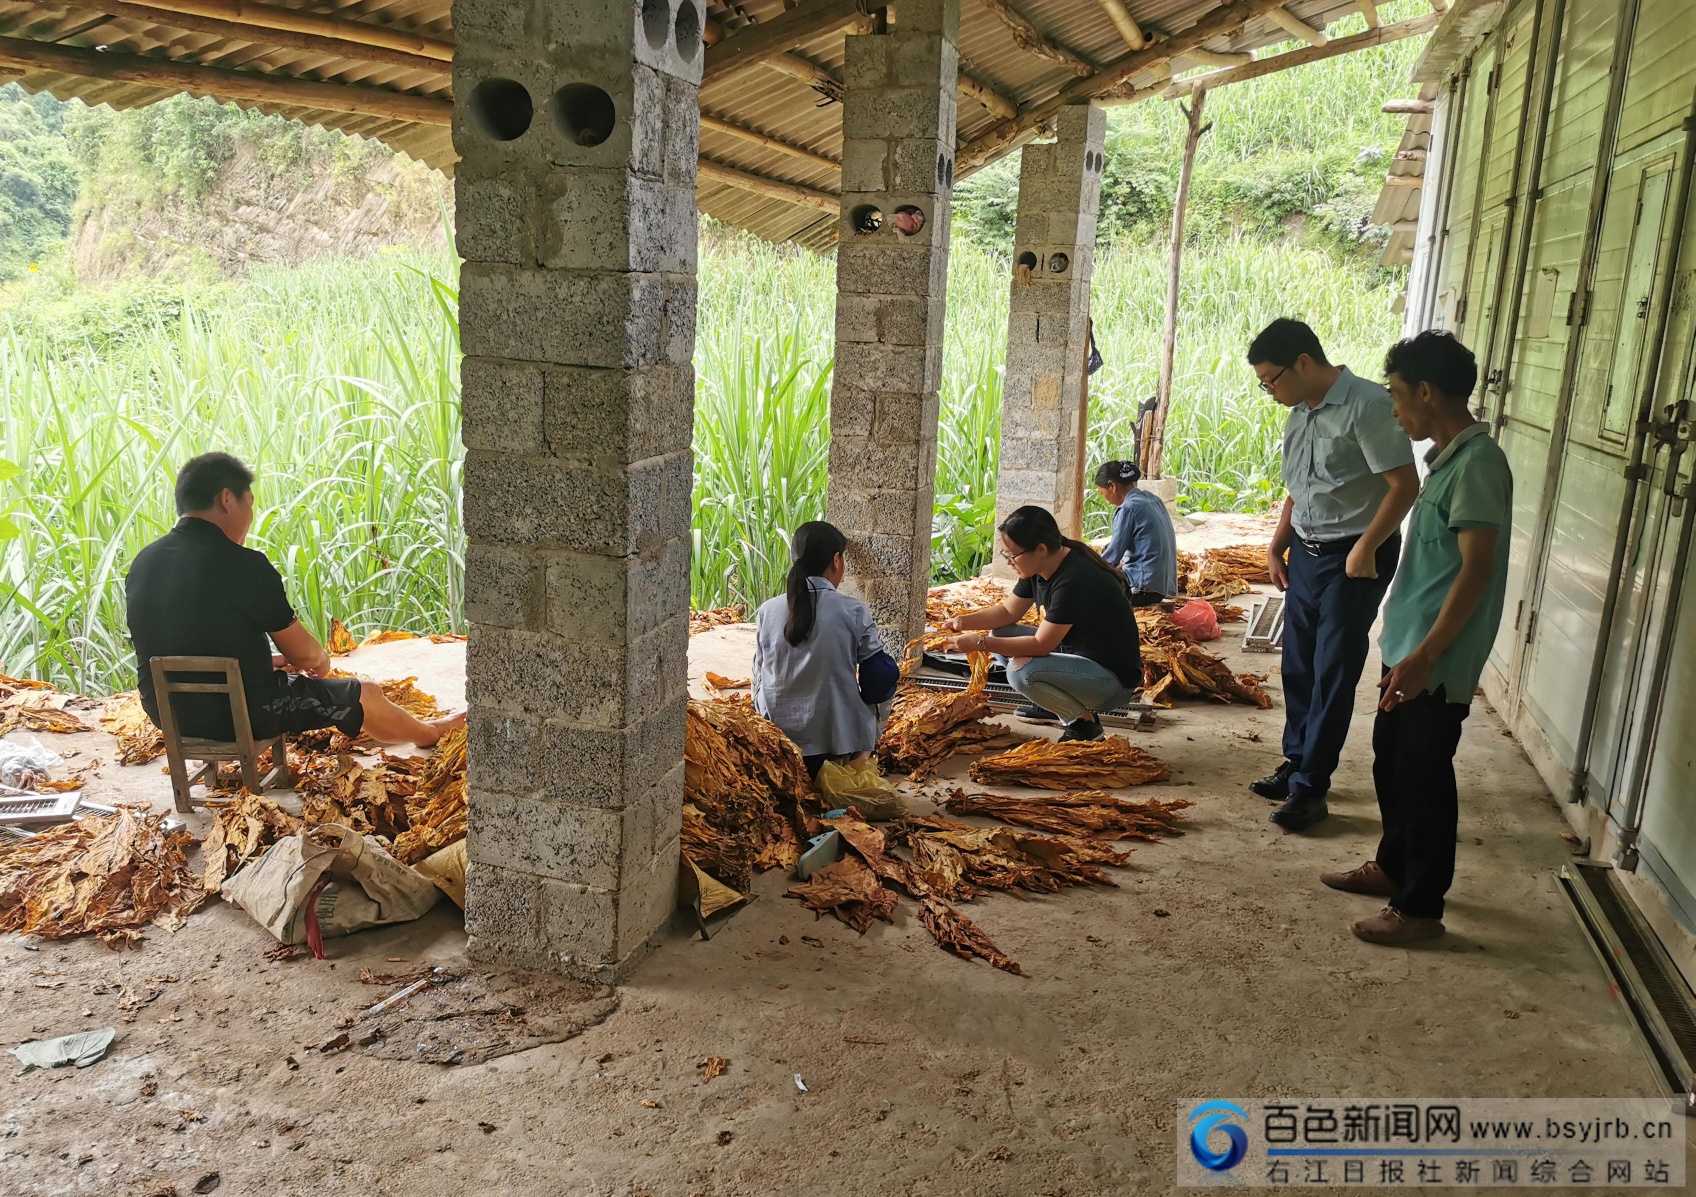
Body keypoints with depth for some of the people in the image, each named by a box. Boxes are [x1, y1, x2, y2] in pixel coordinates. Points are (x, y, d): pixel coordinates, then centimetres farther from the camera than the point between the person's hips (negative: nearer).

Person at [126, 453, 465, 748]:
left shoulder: (141, 563, -1)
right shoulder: (243, 565, -22)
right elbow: (304, 652, -12)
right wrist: (322, 660, 12)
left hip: (166, 712, 8)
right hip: (239, 713, -8)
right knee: (367, 694, 13)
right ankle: (426, 733, 41)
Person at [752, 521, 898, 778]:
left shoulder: (767, 611, -2)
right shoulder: (854, 612, -11)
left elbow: (759, 676, 7)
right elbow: (879, 676, -5)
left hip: (774, 740, 5)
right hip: (836, 735, -5)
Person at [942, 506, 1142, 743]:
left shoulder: (1074, 580, -29)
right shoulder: (1039, 568, -1)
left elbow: (1041, 645, -28)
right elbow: (1008, 610, 9)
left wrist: (981, 643, -27)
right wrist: (964, 621, -7)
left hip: (1112, 677, -10)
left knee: (1022, 671, -30)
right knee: (1000, 636, 4)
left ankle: (1084, 723, -6)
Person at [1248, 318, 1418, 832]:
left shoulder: (1368, 405, -17)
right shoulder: (1300, 413, 9)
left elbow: (1404, 484, -19)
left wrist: (1365, 548, -19)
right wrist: (1276, 546, 13)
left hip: (1353, 558, -8)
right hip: (1306, 553, 8)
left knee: (1333, 674, -1)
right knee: (1298, 665, 14)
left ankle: (1310, 787, 5)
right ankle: (1297, 762, 28)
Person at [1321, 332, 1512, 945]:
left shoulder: (1478, 463, -19)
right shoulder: (1448, 457, 11)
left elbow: (1477, 571, -24)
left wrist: (1425, 656, -26)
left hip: (1437, 662, -10)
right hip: (1409, 647, 10)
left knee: (1424, 778, 1)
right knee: (1391, 761, 20)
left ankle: (1420, 907, 14)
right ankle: (1393, 865, 38)